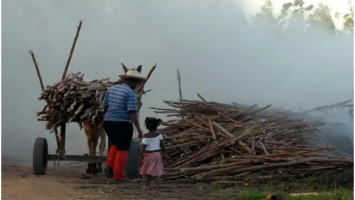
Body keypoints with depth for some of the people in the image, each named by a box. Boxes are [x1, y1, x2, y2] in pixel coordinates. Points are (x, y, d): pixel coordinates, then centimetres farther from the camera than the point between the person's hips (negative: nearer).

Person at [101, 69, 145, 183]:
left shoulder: (112, 88, 8)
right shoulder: (130, 93, -13)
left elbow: (105, 106, 14)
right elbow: (133, 112, -20)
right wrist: (139, 129, -18)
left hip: (109, 123, 6)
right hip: (123, 125, -6)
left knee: (116, 145, 27)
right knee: (122, 150, 6)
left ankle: (110, 166, 10)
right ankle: (118, 176, 4)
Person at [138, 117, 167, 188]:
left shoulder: (146, 136, -10)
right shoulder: (159, 135, -2)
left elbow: (143, 146, -16)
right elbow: (162, 145, 0)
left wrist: (140, 155, -17)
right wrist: (165, 152, 11)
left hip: (148, 154, -2)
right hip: (157, 154, 2)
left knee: (148, 169, 10)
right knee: (157, 169, 11)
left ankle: (147, 184, 10)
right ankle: (157, 177, -17)